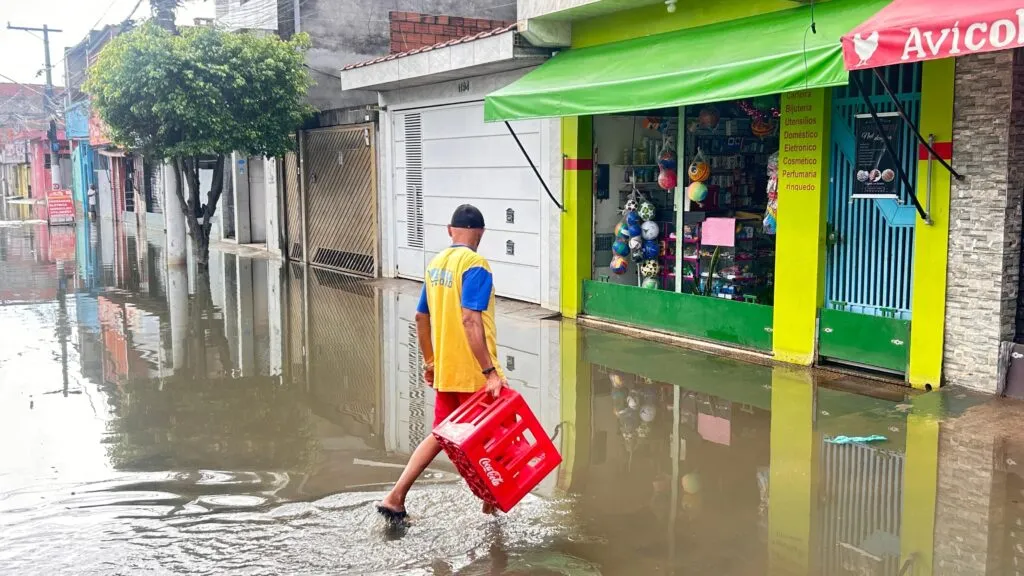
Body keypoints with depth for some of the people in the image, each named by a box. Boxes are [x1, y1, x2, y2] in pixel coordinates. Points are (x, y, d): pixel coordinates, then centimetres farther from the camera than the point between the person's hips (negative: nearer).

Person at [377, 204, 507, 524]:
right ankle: (492, 503, 23)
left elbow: (421, 318, 15)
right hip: (474, 374, -7)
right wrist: (490, 371, -25)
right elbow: (470, 320, -25)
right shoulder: (475, 265, -15)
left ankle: (396, 498, 11)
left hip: (444, 371, 7)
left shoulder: (435, 265, 9)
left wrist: (430, 362, 24)